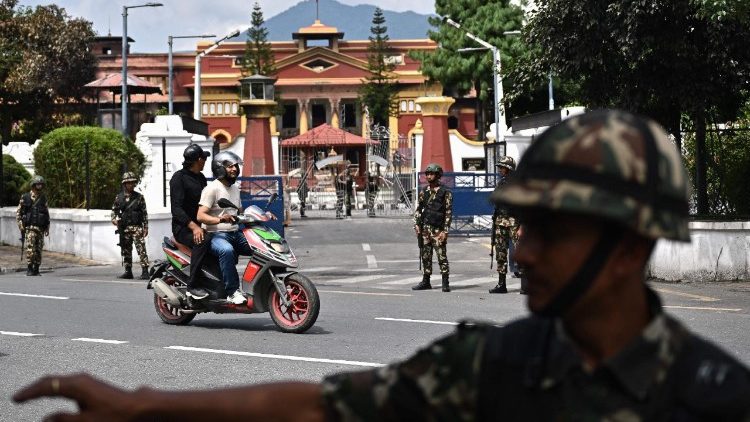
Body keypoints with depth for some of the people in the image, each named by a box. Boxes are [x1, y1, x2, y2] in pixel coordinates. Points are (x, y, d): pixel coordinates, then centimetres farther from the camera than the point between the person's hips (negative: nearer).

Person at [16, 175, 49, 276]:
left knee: (39, 249, 4)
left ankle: (36, 269, 10)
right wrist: (20, 225, -5)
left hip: (40, 228, 4)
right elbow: (18, 212, 5)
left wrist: (47, 227, 12)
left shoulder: (43, 198, 12)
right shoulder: (25, 197, 2)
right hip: (29, 227, -4)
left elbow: (47, 213, 17)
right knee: (30, 248, -14)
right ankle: (29, 269, -9)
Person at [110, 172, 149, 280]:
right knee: (126, 250, 8)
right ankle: (128, 271, 16)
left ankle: (145, 271, -15)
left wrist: (145, 227, 1)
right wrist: (114, 218, 0)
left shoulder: (139, 197, 4)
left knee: (141, 249, -13)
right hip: (124, 228, 3)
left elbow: (144, 213, 6)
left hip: (137, 227, -3)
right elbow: (114, 209, 21)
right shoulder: (119, 197, 9)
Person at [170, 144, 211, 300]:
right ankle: (193, 286, -35)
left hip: (200, 224, 8)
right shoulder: (179, 177, -9)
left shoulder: (201, 178, 18)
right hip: (183, 227, -8)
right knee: (201, 242, -37)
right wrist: (193, 226, -32)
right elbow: (176, 208, -19)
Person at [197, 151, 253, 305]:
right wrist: (220, 219, -31)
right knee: (227, 250, -39)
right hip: (216, 234, -8)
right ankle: (233, 291, -37)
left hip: (235, 233, 8)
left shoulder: (235, 189, 20)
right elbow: (200, 216, -15)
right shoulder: (212, 188, -8)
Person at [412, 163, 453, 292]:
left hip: (438, 229, -6)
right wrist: (417, 225, 6)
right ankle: (426, 281, 15)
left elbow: (449, 212, -7)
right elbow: (418, 209, 18)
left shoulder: (445, 192, -4)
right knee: (425, 256, 8)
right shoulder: (424, 191, 12)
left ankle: (445, 283, -3)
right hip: (425, 228, 6)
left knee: (442, 256, -7)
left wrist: (445, 231, -13)